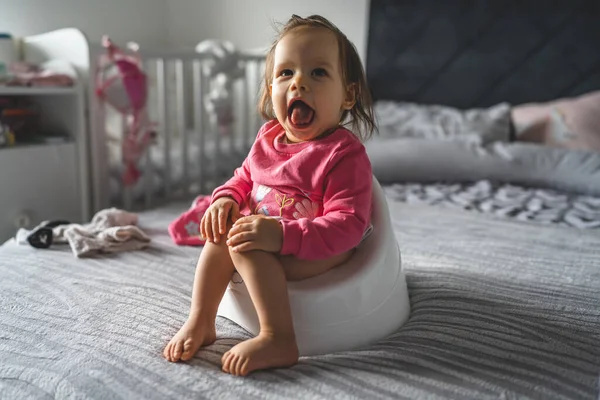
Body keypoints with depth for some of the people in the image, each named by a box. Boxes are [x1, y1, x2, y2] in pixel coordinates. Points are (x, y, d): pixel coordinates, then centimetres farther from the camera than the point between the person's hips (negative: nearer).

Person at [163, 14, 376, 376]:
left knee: (244, 244, -25)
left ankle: (278, 339, -23)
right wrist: (225, 199, -6)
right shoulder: (269, 137, 4)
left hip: (323, 252, -8)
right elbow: (244, 178, 18)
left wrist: (282, 235, -36)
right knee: (223, 230, -3)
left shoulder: (345, 153, -20)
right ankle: (200, 323, 3)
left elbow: (347, 225, -27)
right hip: (270, 235, 8)